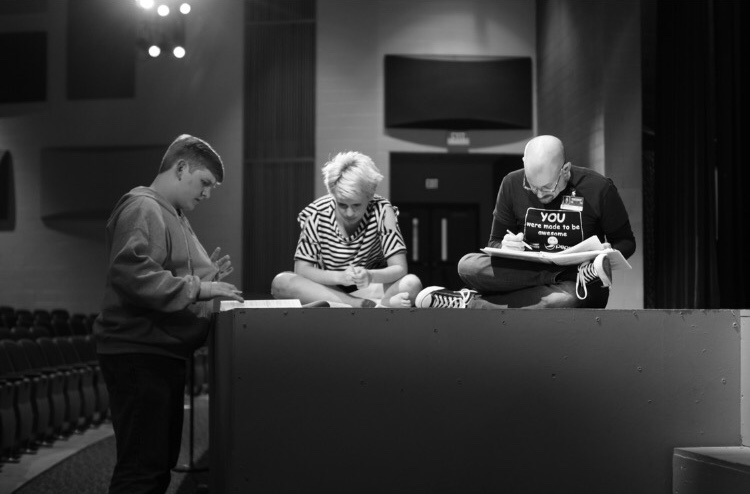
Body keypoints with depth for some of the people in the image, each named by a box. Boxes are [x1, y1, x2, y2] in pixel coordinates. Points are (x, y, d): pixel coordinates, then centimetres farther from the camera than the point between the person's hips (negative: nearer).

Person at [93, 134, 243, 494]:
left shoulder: (171, 214, 20)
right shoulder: (143, 209, -14)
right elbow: (131, 274, -28)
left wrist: (205, 276, 11)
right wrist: (197, 287, -24)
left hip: (161, 353, 11)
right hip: (139, 355, -11)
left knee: (159, 463, 15)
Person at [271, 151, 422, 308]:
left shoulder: (382, 211, -14)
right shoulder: (316, 214, -14)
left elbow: (399, 269, -18)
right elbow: (301, 270, -17)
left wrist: (370, 276, -40)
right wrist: (340, 277, -35)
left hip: (370, 288, -1)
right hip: (328, 287, 1)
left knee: (412, 283, -31)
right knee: (280, 281, -30)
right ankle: (370, 305, -35)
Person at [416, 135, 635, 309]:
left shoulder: (598, 188, -9)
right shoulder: (512, 184, -2)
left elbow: (626, 241, 4)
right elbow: (495, 243, 7)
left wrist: (610, 255, -20)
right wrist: (505, 247, -18)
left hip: (576, 289, -2)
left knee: (564, 300, -42)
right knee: (468, 265, -27)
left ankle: (473, 302, -24)